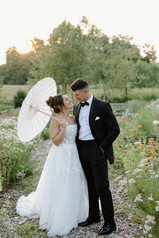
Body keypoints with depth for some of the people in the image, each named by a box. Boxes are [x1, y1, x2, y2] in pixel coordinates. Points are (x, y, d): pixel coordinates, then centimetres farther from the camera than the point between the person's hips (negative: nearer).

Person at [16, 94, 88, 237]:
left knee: (73, 187, 14)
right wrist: (64, 128, -28)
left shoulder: (73, 118, 8)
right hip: (61, 157, -7)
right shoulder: (56, 120, -12)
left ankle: (71, 217, 31)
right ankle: (58, 220, 19)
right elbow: (56, 141, -17)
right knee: (59, 189, 2)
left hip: (73, 156, 7)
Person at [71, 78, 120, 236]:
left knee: (102, 186, -5)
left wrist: (102, 147, -12)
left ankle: (109, 222, 7)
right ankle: (93, 216, 30)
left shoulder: (102, 106, -10)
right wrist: (77, 148, 9)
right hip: (82, 150, 6)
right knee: (90, 185, 15)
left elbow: (115, 130, -9)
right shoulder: (77, 108, 10)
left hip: (97, 150, -6)